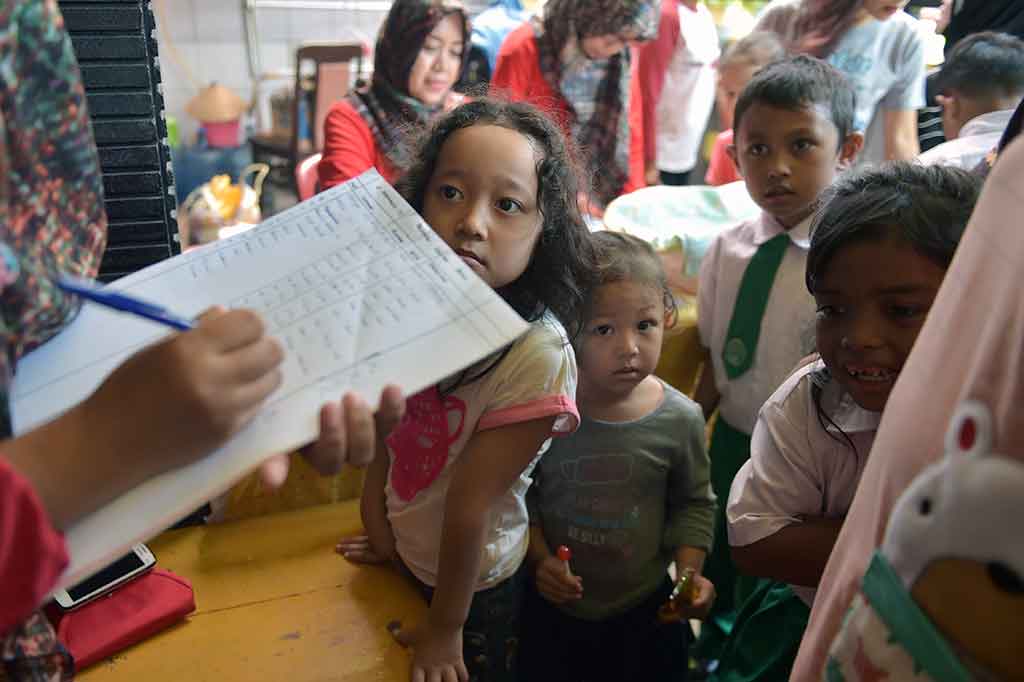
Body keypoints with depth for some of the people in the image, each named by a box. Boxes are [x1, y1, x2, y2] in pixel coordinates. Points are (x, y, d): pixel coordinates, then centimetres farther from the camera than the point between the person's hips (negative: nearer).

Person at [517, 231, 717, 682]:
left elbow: (694, 502, 3)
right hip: (552, 608, 0)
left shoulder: (680, 419, -13)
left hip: (644, 610, 1)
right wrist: (539, 559, -13)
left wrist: (690, 568, -9)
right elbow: (522, 496, -3)